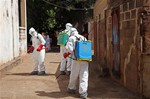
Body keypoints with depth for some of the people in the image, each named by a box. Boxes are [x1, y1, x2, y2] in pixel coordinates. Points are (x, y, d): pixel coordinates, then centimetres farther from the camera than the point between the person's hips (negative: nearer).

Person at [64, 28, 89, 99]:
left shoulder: (71, 38, 0)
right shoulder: (84, 38, 13)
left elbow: (69, 49, -9)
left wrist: (67, 54, 10)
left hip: (76, 59, -2)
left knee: (74, 75, 14)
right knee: (84, 75, 1)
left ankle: (71, 88, 32)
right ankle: (83, 92, -5)